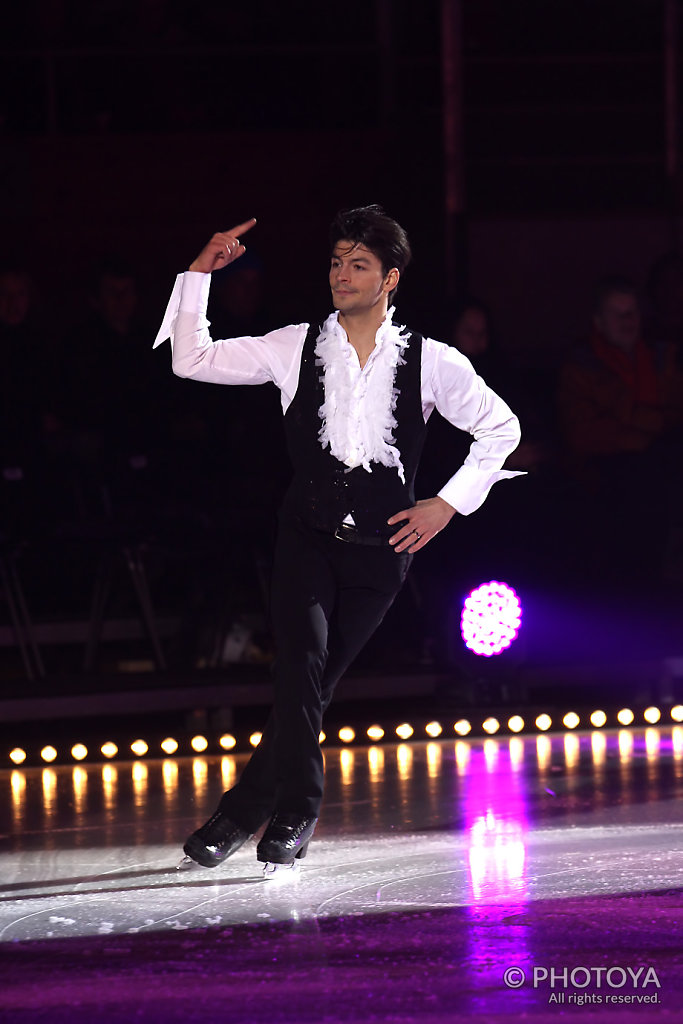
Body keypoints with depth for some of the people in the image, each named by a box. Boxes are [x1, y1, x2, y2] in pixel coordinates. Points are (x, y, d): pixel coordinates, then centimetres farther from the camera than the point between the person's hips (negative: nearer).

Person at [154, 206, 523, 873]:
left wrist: (448, 503, 4)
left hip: (381, 546, 0)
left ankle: (244, 811, 9)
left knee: (313, 683, 0)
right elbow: (192, 360, 5)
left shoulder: (429, 362, 1)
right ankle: (296, 807, -8)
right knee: (303, 654, -21)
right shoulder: (296, 348, 3)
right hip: (308, 535, 0)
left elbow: (499, 427, 12)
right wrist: (199, 273, -3)